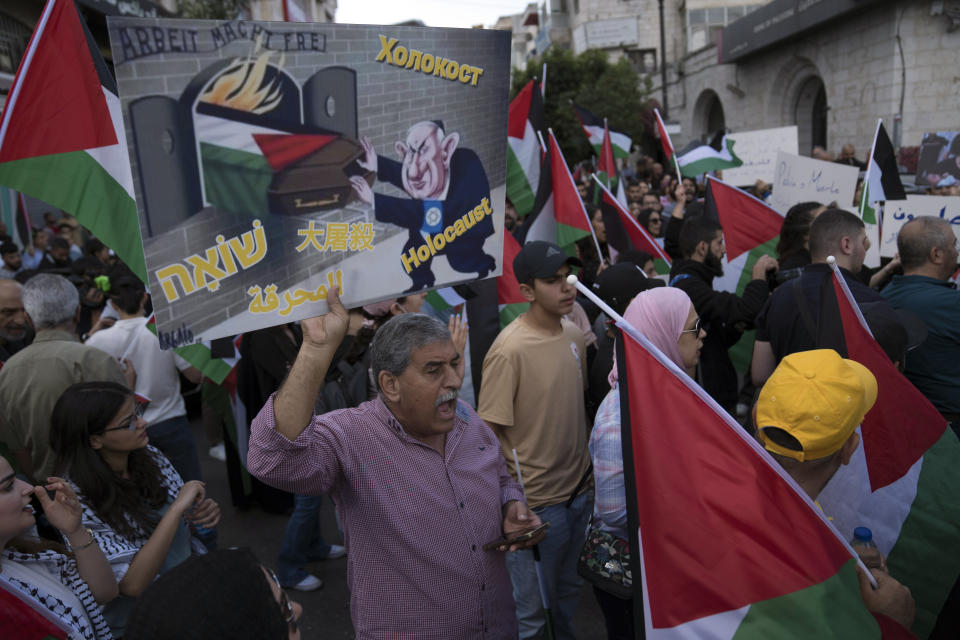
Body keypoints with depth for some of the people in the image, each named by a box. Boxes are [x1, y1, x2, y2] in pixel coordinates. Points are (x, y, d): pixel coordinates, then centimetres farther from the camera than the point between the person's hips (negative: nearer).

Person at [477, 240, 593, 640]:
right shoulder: (509, 350, -21)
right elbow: (487, 434, -18)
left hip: (580, 490, 7)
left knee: (568, 593, 24)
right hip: (535, 501, -6)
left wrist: (591, 471, 12)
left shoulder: (574, 335, 1)